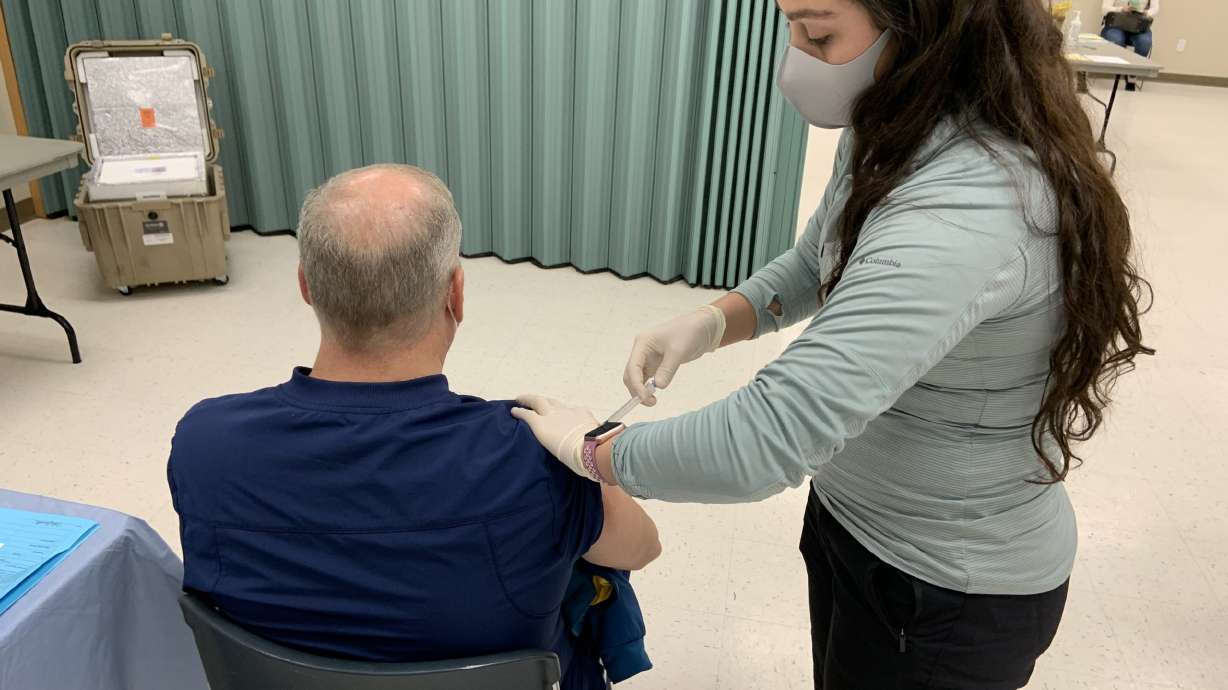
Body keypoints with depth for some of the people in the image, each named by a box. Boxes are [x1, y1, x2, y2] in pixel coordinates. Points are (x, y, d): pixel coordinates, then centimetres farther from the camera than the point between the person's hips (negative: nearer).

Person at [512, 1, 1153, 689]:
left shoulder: (967, 209, -36)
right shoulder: (898, 136, -6)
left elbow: (765, 440, -40)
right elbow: (817, 263, 10)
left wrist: (591, 451, -23)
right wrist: (713, 320, -9)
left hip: (949, 595, -7)